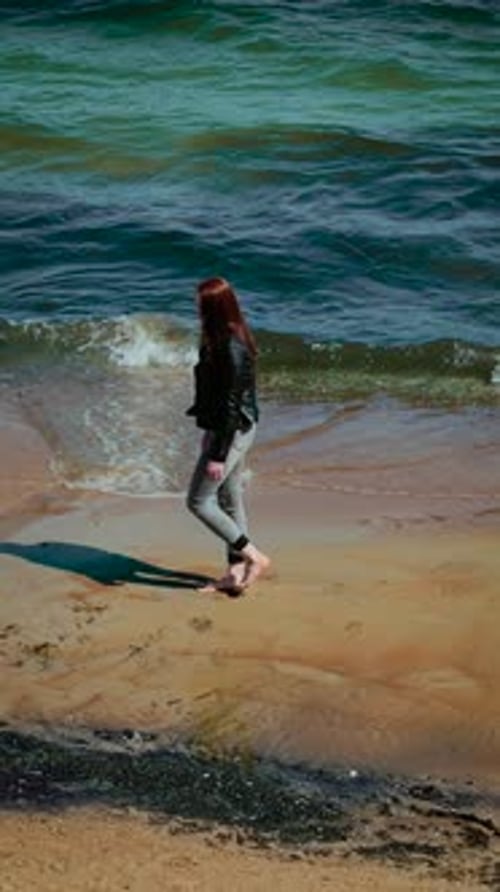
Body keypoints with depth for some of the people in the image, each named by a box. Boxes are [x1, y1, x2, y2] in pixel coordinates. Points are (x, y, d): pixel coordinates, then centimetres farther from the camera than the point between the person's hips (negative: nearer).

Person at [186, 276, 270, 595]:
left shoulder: (230, 348, -24)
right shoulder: (231, 339, 7)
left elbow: (231, 405, -24)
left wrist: (218, 455, -21)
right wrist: (212, 438, 23)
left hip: (232, 432, -10)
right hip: (237, 429, 10)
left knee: (199, 501, -2)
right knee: (230, 500, 15)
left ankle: (254, 556, 2)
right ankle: (236, 571, 23)